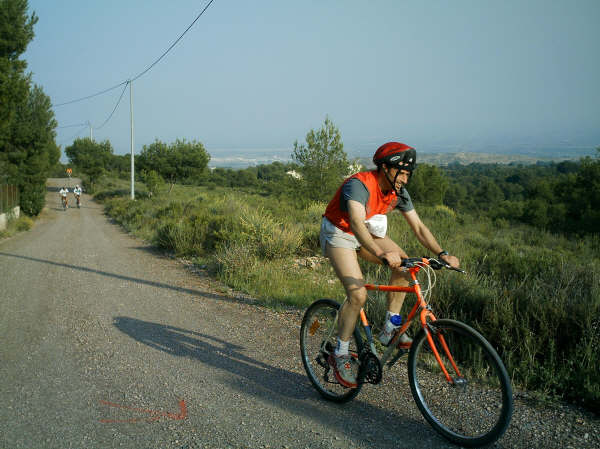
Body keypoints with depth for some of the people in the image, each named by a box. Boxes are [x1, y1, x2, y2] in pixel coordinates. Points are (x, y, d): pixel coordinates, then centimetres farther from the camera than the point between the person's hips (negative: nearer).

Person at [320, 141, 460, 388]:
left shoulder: (398, 192, -9)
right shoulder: (359, 185, -32)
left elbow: (418, 226, -6)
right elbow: (356, 223, -47)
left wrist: (442, 254, -19)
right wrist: (381, 253, -61)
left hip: (367, 233, 7)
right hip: (339, 234, -7)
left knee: (404, 264, -12)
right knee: (358, 294, -21)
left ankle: (390, 328, 0)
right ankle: (340, 354, -5)